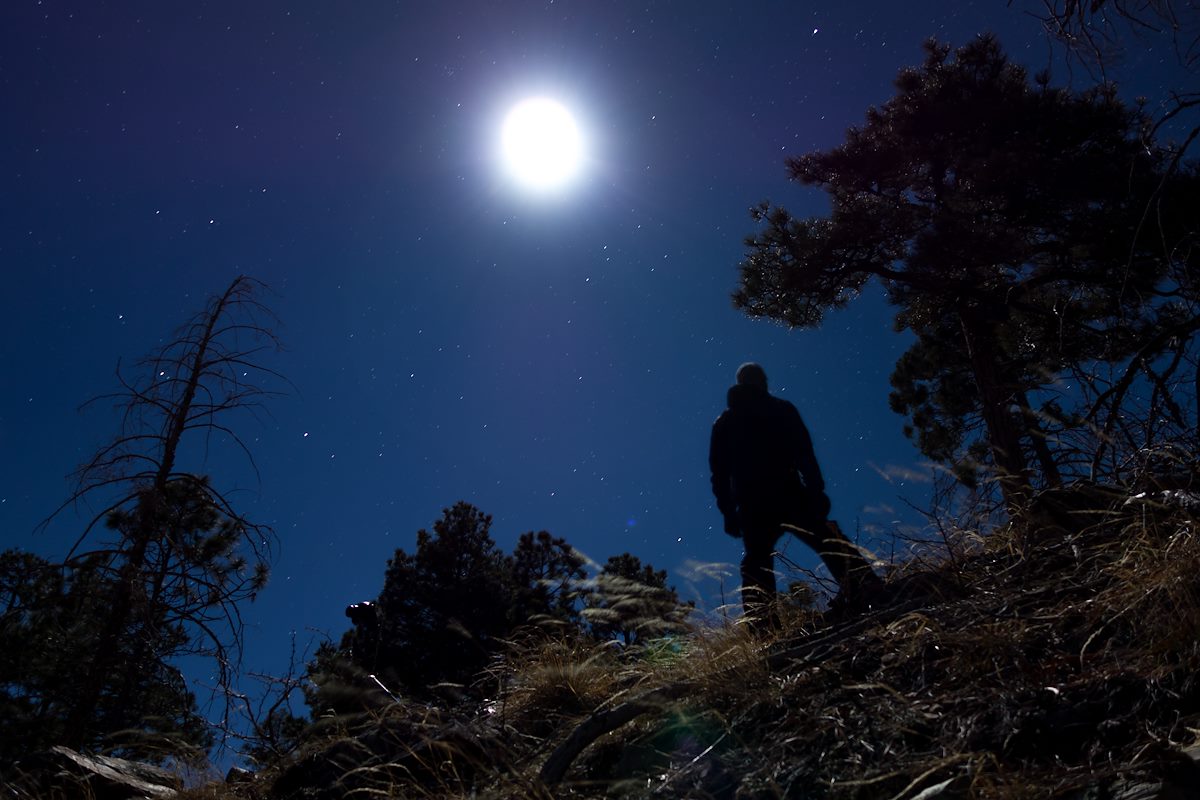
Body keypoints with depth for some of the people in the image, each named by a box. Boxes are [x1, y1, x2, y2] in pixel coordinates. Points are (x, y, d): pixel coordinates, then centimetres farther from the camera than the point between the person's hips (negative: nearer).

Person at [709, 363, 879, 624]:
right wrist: (816, 489, -3)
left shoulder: (723, 423, 19)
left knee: (757, 563, 4)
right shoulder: (782, 409, 12)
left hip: (751, 505, 2)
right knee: (829, 542, -2)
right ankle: (859, 582, -23)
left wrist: (728, 513, 12)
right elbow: (804, 452, 0)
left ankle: (761, 622, -10)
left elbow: (719, 472, 13)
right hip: (787, 494, -2)